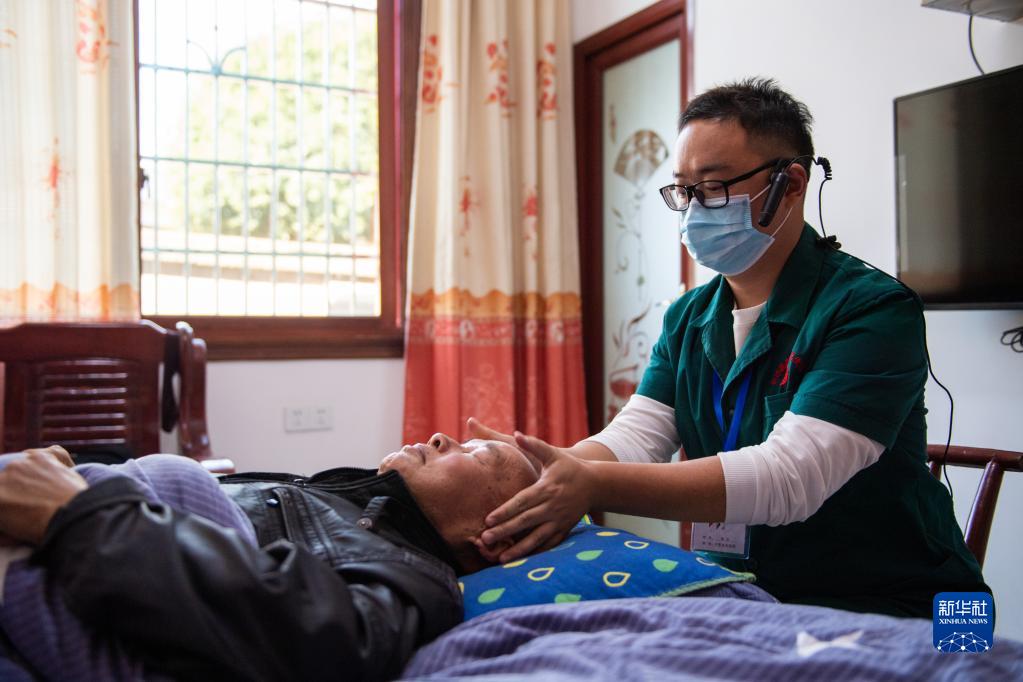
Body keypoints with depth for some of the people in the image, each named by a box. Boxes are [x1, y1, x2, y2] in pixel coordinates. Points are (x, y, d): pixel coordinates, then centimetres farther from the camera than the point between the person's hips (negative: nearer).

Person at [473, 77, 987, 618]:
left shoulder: (873, 309, -15)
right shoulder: (688, 319, 7)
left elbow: (790, 476, -28)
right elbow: (633, 439, -6)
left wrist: (593, 487, -37)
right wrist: (544, 467, -28)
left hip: (883, 606, -5)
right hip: (741, 592, 5)